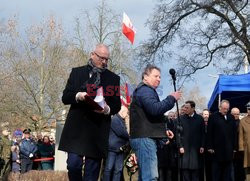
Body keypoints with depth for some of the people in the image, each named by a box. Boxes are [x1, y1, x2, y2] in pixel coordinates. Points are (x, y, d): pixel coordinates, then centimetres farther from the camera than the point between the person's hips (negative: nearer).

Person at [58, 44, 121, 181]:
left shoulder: (113, 78, 10)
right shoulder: (77, 72, 9)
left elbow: (117, 105, 9)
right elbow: (65, 97, 5)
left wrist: (108, 109, -13)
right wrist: (77, 96, -16)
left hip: (98, 129, 1)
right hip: (77, 126, -1)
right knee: (73, 164, -11)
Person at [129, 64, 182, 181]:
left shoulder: (146, 90, 27)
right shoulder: (145, 90, -7)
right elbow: (155, 109, -24)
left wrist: (163, 131, 23)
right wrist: (172, 98, -12)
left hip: (145, 137, 11)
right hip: (144, 138, -11)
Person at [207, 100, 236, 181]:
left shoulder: (231, 117, 11)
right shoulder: (213, 117, -2)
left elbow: (234, 133, 12)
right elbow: (209, 133, -4)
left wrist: (234, 146, 7)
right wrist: (210, 147, -8)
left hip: (228, 149, 4)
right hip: (217, 149, -4)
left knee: (227, 173, 7)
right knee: (216, 173, 3)